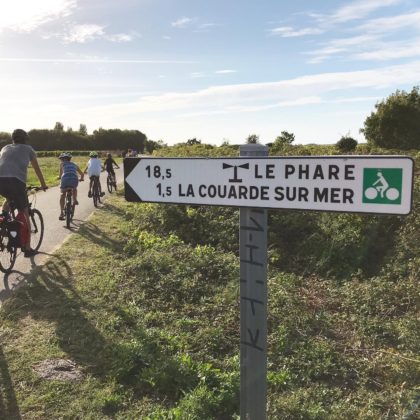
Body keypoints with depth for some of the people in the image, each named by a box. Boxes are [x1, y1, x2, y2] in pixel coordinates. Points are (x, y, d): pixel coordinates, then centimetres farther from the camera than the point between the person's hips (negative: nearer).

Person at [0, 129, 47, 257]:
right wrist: (43, 185, 40)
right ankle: (27, 248, 11)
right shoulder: (28, 149, 21)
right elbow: (37, 169, 27)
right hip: (16, 181, -3)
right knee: (25, 215, 9)